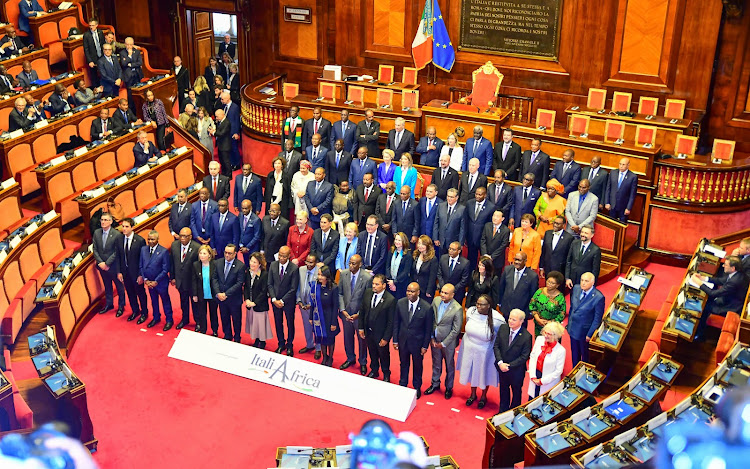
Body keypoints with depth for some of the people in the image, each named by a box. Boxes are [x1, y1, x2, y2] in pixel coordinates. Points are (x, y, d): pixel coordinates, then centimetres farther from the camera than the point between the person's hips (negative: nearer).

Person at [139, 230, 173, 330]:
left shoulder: (164, 251, -18)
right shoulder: (143, 249, -2)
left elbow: (165, 269, -16)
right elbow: (141, 266, 4)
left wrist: (156, 281, -17)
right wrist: (145, 279, -6)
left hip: (161, 282, -5)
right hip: (149, 282, 5)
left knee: (165, 301, 11)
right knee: (153, 300, 21)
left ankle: (169, 320, 26)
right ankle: (156, 318, 39)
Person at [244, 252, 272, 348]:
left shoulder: (264, 275, -15)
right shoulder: (248, 273, 4)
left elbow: (264, 291, -15)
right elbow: (246, 287, 8)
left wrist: (255, 303, -16)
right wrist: (247, 300, -7)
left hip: (260, 304, -6)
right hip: (250, 304, 6)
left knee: (261, 322, 1)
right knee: (252, 322, 14)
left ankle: (262, 342, 17)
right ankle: (256, 340, 31)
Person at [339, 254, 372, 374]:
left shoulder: (367, 278, -18)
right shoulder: (343, 274, -6)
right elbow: (340, 293, 1)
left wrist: (359, 314, -15)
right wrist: (343, 310, -8)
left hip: (359, 314, -3)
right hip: (346, 313, 3)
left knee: (362, 339, 11)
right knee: (347, 337, 18)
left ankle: (363, 362, 33)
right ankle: (350, 358, 42)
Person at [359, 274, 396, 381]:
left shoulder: (390, 300, -24)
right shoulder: (367, 293, -8)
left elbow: (391, 321, -18)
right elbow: (362, 312, 4)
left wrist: (386, 338, -16)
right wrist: (361, 328, 4)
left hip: (381, 334, -4)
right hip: (368, 331, 4)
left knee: (383, 354, 17)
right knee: (372, 352, 25)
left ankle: (386, 374, 41)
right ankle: (374, 371, 49)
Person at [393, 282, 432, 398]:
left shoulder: (426, 308, -22)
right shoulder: (400, 303, -13)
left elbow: (428, 329, -12)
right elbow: (396, 323, -2)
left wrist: (425, 346, -8)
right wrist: (395, 340, -1)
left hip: (417, 343, -2)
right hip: (403, 341, 2)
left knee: (417, 366, 19)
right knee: (403, 364, 22)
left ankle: (417, 388, 42)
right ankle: (402, 385, 45)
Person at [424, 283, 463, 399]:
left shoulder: (457, 309, -24)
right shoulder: (436, 301, -9)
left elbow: (456, 330, -18)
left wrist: (443, 344, -14)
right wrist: (431, 337, -2)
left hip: (448, 342, -4)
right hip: (434, 340, 4)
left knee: (449, 366, 16)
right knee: (436, 363, 23)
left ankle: (449, 388, 36)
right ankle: (435, 384, 43)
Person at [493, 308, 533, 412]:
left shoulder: (526, 336, -23)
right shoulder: (503, 328, -10)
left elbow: (524, 356, -19)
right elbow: (496, 346, -5)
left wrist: (509, 365, -20)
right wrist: (500, 363, -16)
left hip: (516, 370, -4)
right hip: (502, 367, 4)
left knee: (516, 391, 18)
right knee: (503, 388, 24)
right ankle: (503, 410, 44)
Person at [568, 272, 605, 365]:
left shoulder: (598, 297, -25)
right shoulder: (576, 288, -7)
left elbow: (597, 319, -17)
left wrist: (590, 334, -14)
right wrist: (569, 322, 12)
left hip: (584, 331, -5)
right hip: (572, 328, 5)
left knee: (585, 354, 17)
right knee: (574, 352, 24)